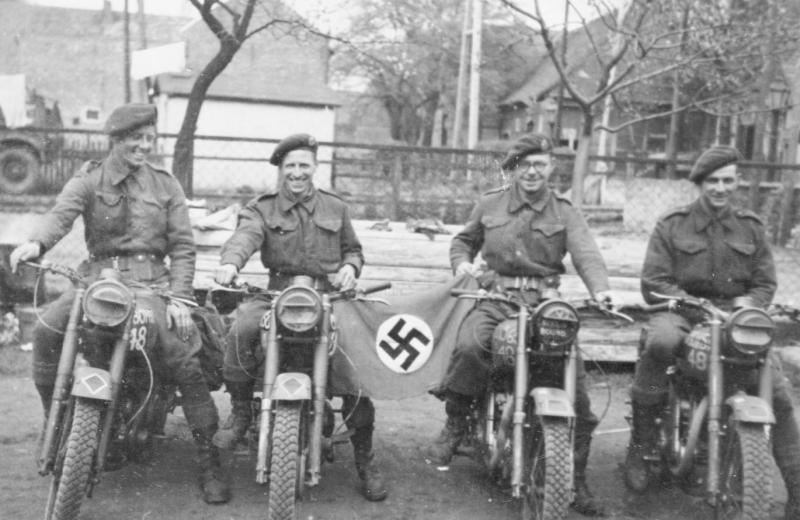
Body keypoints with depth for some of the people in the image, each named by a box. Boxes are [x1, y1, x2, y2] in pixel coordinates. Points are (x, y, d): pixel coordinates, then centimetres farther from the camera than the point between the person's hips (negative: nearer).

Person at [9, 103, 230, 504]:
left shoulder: (165, 186, 12)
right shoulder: (89, 179, 9)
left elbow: (182, 246, 7)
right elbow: (62, 212, -12)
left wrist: (178, 297, -8)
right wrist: (37, 243, -35)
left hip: (151, 279, -1)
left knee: (184, 356, -22)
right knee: (47, 330, -24)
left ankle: (208, 462, -11)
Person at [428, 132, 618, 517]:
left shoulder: (564, 212, 8)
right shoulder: (490, 204, 13)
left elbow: (586, 253, -8)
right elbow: (464, 239, 25)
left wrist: (600, 288, -28)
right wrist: (462, 261, 1)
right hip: (494, 297, 0)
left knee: (576, 382, -8)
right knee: (469, 345, -33)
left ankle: (576, 481, 6)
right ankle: (454, 425, -10)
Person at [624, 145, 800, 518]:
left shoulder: (751, 227, 13)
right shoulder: (672, 225, 3)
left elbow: (765, 283, 14)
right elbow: (653, 281, -3)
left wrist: (747, 306, -9)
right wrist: (694, 305, -17)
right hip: (680, 309, -3)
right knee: (659, 343, -39)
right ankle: (640, 447, -25)